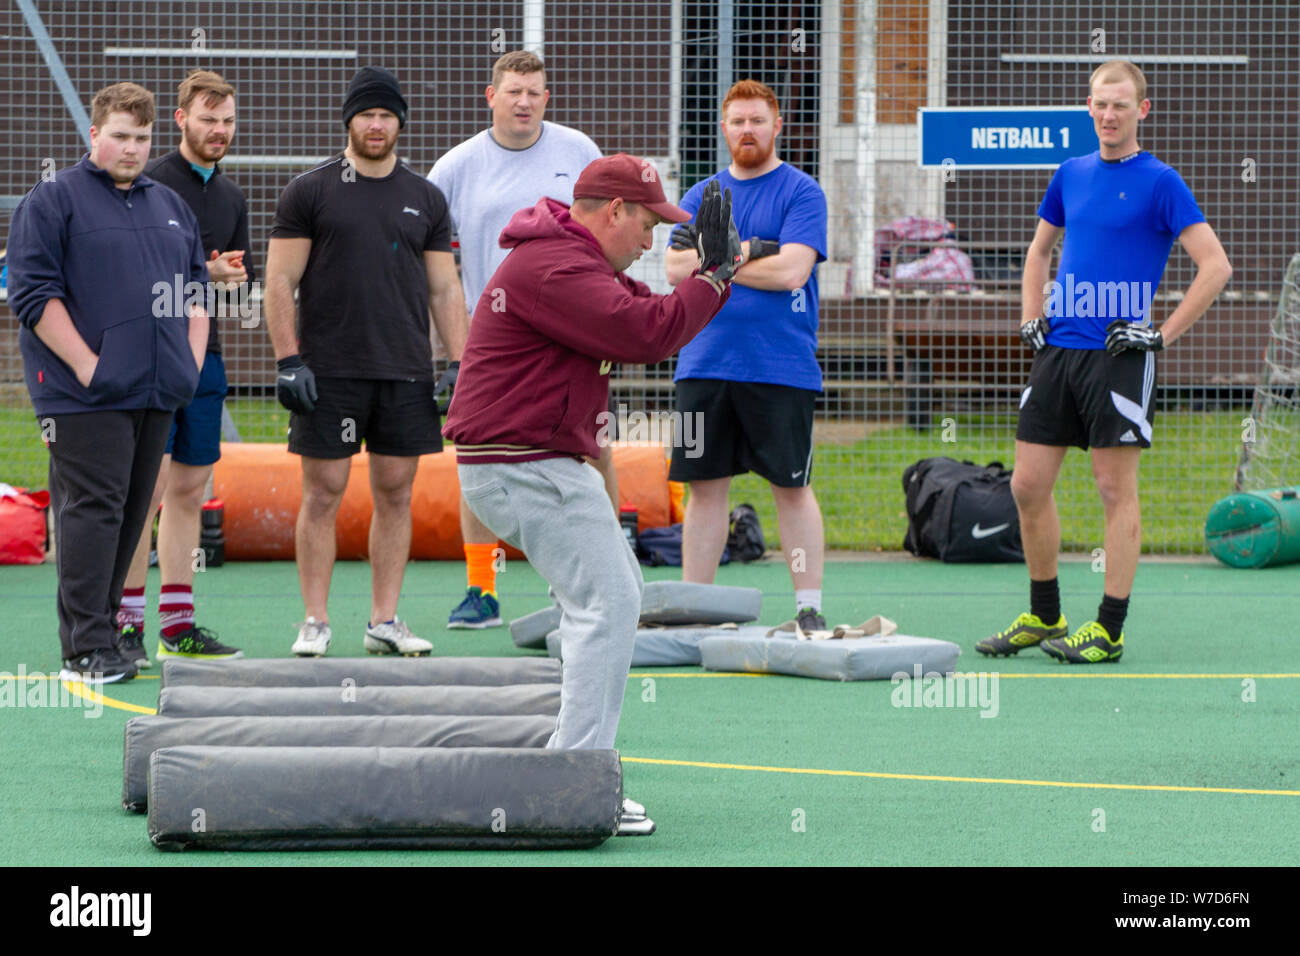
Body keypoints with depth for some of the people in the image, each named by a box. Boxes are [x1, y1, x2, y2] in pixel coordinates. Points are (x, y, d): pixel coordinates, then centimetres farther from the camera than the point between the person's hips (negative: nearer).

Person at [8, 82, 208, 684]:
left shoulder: (170, 206, 19)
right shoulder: (54, 200, -2)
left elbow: (197, 290, 24)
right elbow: (33, 293, -9)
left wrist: (191, 360, 10)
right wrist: (86, 364, -15)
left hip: (157, 395, 7)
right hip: (86, 397, -7)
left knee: (130, 511, 8)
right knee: (92, 508, -11)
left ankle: (100, 627, 15)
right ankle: (87, 649, -12)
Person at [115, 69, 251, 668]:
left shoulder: (231, 197, 16)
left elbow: (244, 281, 21)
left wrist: (231, 276, -2)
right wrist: (205, 273, -16)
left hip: (204, 354, 7)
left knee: (190, 490, 7)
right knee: (148, 484, -11)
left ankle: (178, 626, 11)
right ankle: (125, 624, -7)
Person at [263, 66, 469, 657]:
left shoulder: (425, 199, 12)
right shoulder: (309, 192, 2)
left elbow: (445, 289, 14)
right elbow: (280, 283, -1)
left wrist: (459, 364, 5)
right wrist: (288, 361, -9)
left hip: (407, 373, 3)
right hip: (329, 373, -3)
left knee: (395, 493, 5)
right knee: (323, 493, -2)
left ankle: (385, 621, 12)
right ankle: (315, 623, 3)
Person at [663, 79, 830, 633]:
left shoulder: (801, 193, -1)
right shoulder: (702, 195, 13)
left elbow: (791, 271, -13)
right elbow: (675, 267, 1)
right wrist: (743, 252, -10)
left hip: (781, 370, -4)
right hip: (704, 365, 4)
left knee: (791, 487, 0)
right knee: (704, 487, 6)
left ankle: (809, 608, 5)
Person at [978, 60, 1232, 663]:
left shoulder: (1159, 182, -5)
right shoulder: (1071, 174, 12)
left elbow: (1216, 266, -9)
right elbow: (1039, 249, 28)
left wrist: (1164, 335, -12)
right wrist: (1030, 316, 14)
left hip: (1118, 354, -6)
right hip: (1058, 347, 6)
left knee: (1116, 489, -3)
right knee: (1028, 485, 5)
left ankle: (1109, 631, 1)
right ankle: (1044, 618, 18)